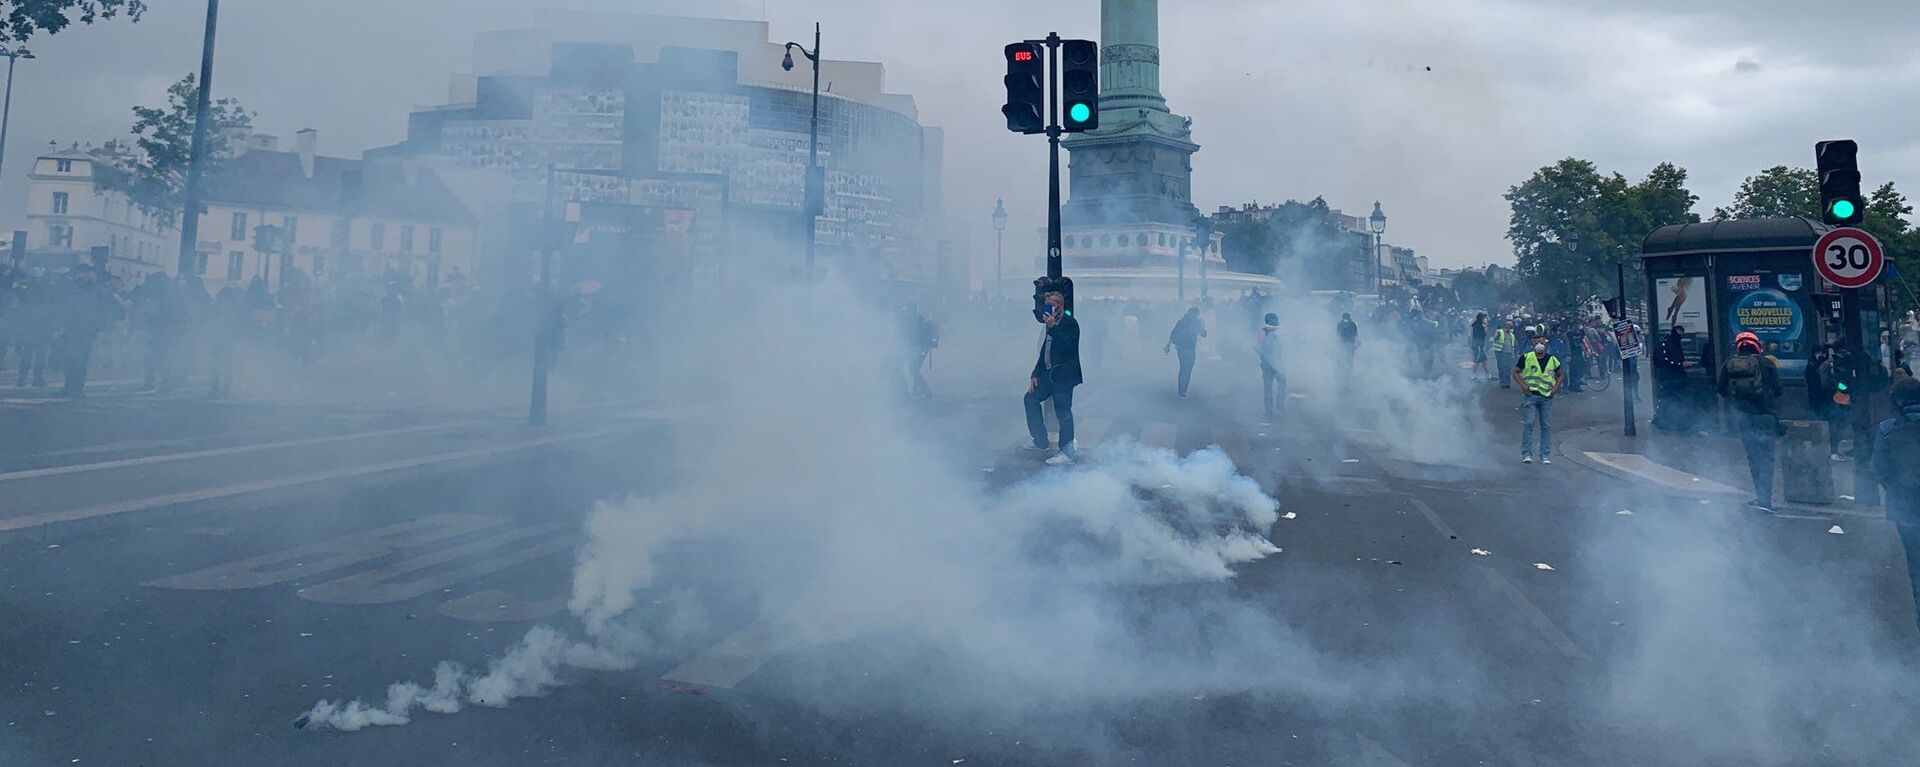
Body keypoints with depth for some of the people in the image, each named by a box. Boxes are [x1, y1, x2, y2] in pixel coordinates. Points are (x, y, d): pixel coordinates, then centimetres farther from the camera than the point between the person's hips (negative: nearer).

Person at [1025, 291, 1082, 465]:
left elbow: (1068, 345, -24)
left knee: (1063, 411, -10)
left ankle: (1068, 451, -4)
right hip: (1049, 374, 9)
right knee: (1030, 398, 14)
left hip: (1064, 375, -9)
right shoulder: (1052, 325, 17)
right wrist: (1035, 374, 15)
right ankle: (1041, 442, 22)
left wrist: (1053, 327, -26)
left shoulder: (1070, 323, -8)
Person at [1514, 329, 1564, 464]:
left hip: (1547, 397, 2)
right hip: (1530, 394, -2)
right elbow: (1515, 372, 5)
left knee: (1546, 426, 4)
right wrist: (1522, 384, -8)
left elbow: (1561, 375, 18)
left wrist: (1556, 387, 2)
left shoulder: (1552, 359, 8)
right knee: (1528, 424, -7)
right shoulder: (1526, 357, 1)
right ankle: (1526, 454, -2)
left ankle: (1545, 455, 9)